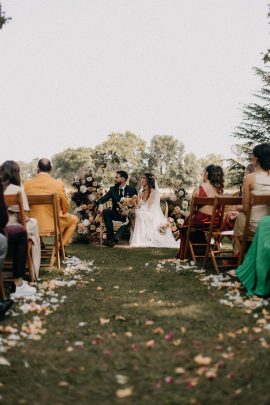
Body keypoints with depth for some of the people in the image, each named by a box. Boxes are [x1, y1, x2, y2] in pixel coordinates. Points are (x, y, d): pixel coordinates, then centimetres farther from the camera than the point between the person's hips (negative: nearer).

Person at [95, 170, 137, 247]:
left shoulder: (132, 190, 3)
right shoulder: (113, 189, 9)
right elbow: (104, 198, -2)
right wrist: (98, 203, -23)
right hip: (116, 213, 3)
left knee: (128, 220, -36)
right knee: (105, 211, -26)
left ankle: (115, 239, -41)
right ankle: (110, 236, -28)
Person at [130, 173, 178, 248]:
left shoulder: (153, 191, -5)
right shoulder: (141, 192, 14)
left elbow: (149, 206, -11)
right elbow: (139, 206, 8)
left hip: (151, 215, -5)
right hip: (143, 213, 5)